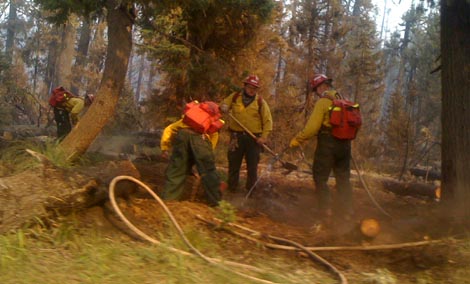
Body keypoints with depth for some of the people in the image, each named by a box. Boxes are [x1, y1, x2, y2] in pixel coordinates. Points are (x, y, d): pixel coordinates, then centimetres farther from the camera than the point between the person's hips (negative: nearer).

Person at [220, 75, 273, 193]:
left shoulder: (260, 101, -1)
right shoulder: (234, 97, 4)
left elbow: (268, 121, -1)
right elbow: (223, 105, 15)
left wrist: (264, 136, -10)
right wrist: (223, 108, -10)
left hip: (254, 138, -1)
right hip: (236, 136, 1)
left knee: (252, 165, 4)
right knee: (234, 164, 8)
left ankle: (251, 189, 14)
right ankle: (231, 188, 19)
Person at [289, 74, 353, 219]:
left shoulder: (323, 102, -12)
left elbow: (312, 127, -18)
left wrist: (297, 139, -9)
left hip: (327, 144, -6)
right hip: (344, 144, 6)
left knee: (320, 178, 6)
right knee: (343, 178, 14)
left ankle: (326, 209, 2)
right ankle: (347, 212, 15)